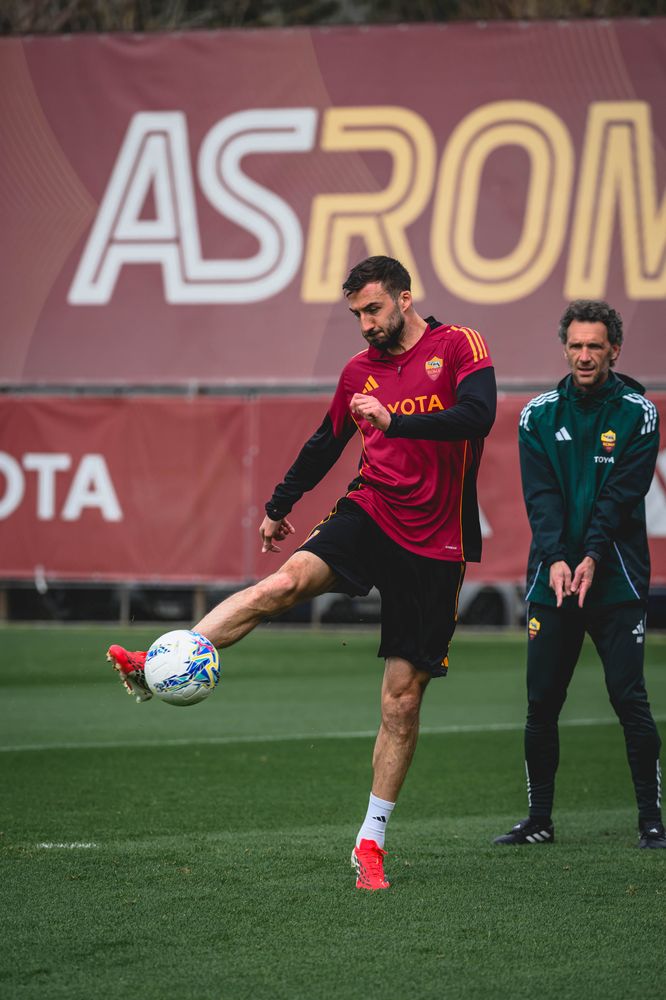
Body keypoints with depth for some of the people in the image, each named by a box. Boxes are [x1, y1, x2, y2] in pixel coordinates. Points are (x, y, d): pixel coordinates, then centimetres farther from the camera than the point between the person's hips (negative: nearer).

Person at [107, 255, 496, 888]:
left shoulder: (458, 346, -4)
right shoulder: (360, 370, 11)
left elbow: (478, 415, -21)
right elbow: (326, 443, 25)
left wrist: (396, 422, -29)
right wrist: (280, 505, 33)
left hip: (435, 541, -3)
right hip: (371, 514, 3)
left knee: (402, 698, 0)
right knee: (289, 579, -28)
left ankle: (371, 841, 9)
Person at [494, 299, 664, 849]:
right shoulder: (539, 415, 7)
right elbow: (541, 494, -2)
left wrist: (592, 557, -20)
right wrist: (556, 558, -17)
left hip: (615, 577, -3)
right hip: (553, 575, 3)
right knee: (541, 702, 3)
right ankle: (540, 819, 14)